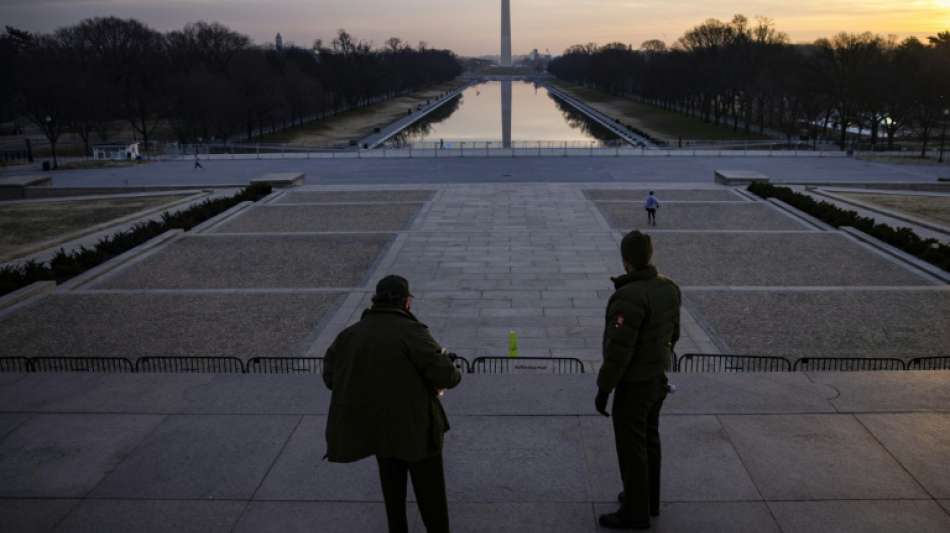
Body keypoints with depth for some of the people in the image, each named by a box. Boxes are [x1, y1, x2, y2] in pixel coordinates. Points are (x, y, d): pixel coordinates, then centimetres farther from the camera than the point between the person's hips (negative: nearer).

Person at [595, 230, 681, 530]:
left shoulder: (630, 296, -29)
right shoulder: (667, 288, -2)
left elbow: (618, 350, -28)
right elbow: (671, 333, 11)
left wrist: (603, 390, -18)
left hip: (633, 384, -8)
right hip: (657, 378, 8)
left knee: (631, 448, 5)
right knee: (648, 439, 22)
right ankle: (648, 499, 36)